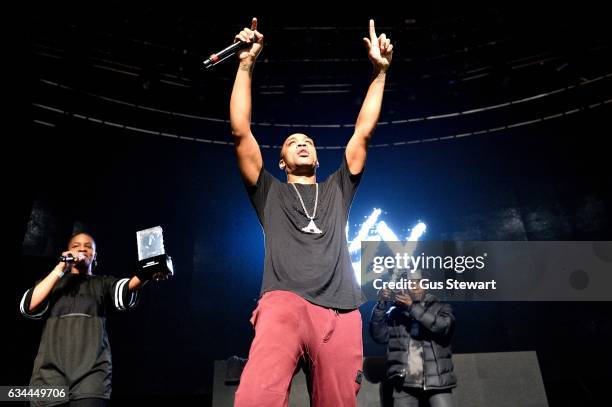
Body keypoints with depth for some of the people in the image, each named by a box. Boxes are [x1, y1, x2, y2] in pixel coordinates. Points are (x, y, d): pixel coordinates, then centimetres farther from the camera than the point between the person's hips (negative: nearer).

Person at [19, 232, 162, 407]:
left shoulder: (103, 283, 17)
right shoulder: (52, 282, 24)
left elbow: (124, 293, -6)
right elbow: (28, 307, 5)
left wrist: (144, 273, -29)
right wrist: (60, 269, -1)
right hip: (50, 367, 2)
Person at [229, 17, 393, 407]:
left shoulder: (337, 190, 28)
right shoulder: (270, 192, 22)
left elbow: (363, 132, 24)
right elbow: (240, 132, 14)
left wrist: (380, 72, 22)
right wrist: (246, 65, 11)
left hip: (341, 314, 3)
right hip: (284, 303, -2)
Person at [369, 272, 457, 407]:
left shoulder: (440, 308, 8)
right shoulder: (395, 312, 9)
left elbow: (444, 326, -12)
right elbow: (379, 336, 1)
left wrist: (413, 307, -18)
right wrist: (381, 306, -10)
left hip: (437, 381, -1)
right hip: (404, 382, 1)